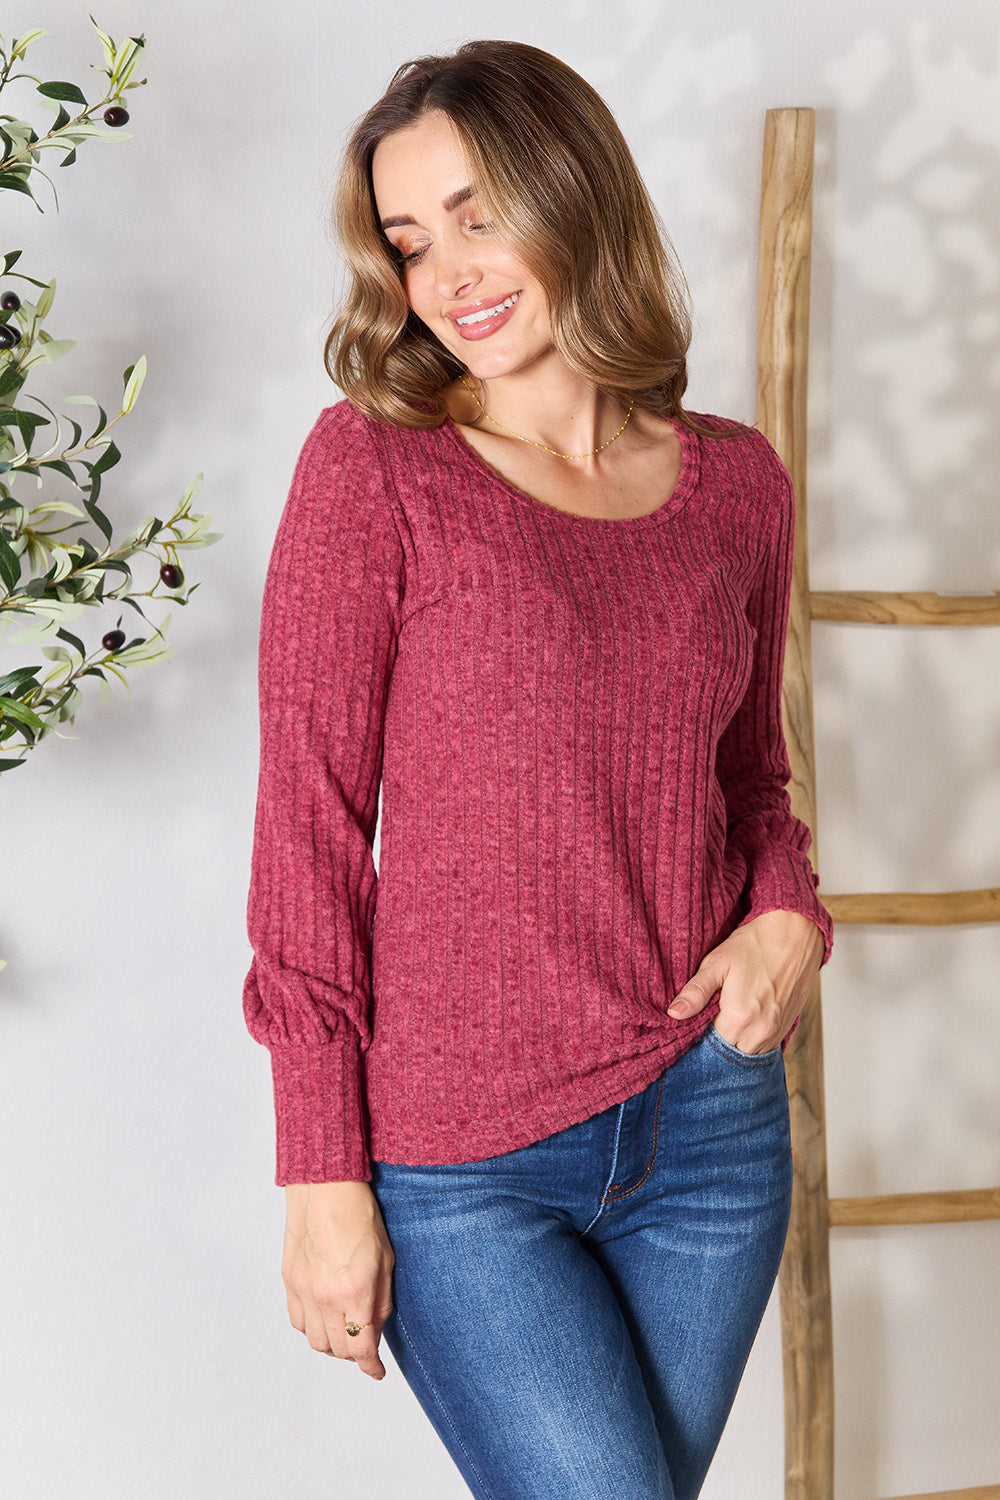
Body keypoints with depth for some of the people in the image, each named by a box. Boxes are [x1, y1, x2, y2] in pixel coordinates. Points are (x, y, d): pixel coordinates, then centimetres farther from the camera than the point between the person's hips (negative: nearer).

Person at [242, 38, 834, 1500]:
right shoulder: (370, 469, -6)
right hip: (455, 1161, -4)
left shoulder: (739, 481, 6)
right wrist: (323, 1175, -9)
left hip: (710, 1121, 4)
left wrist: (789, 914, -4)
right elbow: (311, 831, -7)